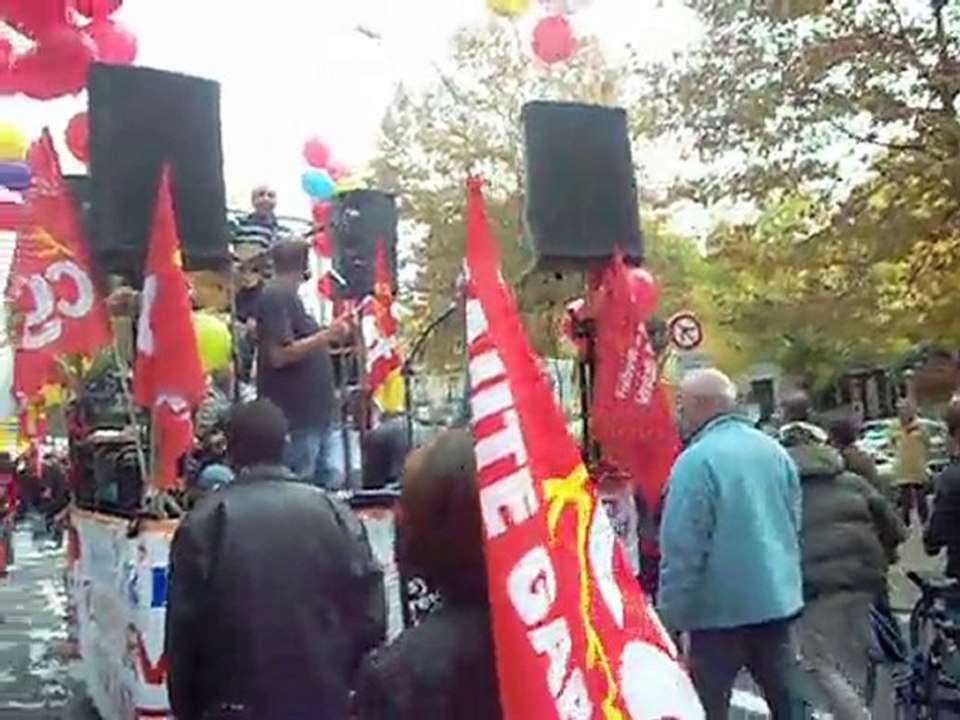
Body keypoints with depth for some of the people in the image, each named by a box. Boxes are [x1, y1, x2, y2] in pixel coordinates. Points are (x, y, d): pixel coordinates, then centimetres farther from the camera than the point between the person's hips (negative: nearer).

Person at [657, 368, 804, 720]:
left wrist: (669, 619, -12)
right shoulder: (775, 451, 7)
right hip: (777, 601, 7)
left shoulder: (697, 461, -18)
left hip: (721, 610, -7)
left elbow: (682, 551, -20)